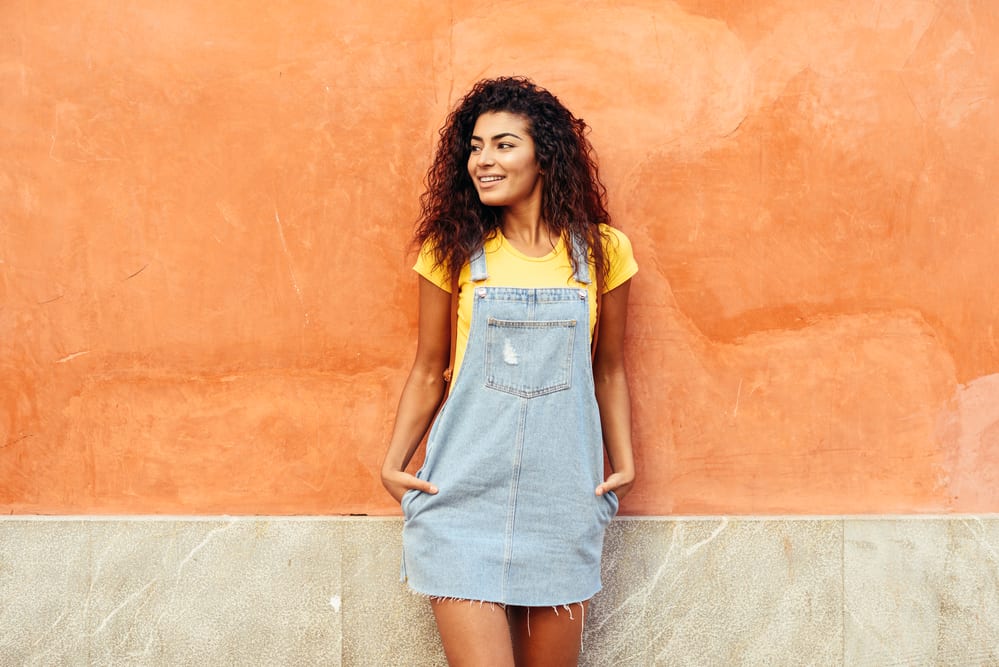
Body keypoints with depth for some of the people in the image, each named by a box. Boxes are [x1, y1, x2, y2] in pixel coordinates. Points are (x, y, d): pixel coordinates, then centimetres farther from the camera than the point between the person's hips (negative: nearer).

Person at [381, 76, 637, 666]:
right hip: (463, 497, -1)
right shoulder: (454, 249, 2)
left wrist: (624, 463, 2)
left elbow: (610, 372, 12)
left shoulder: (601, 250, 4)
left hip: (562, 502, 2)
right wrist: (395, 463, -2)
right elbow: (428, 373, 7)